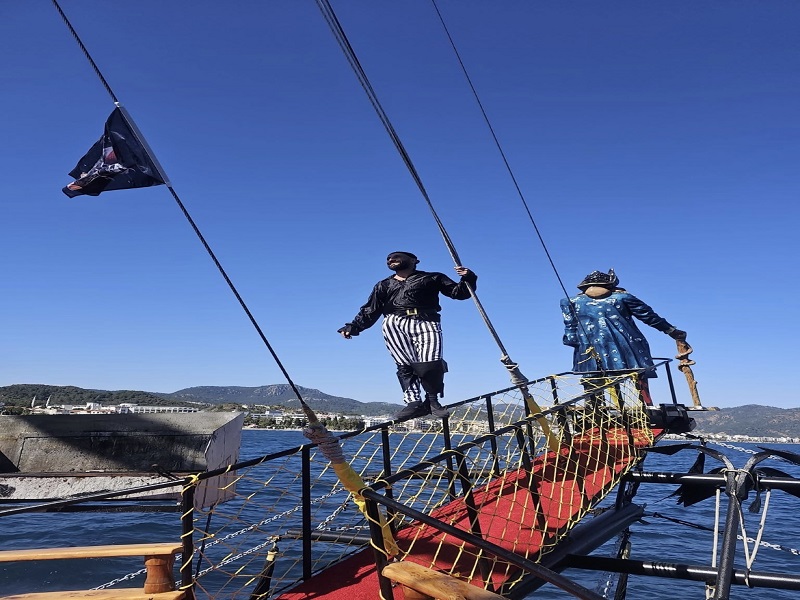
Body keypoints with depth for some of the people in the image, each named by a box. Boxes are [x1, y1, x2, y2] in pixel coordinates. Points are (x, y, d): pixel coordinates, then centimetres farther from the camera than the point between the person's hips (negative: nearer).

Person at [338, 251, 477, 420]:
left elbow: (458, 292, 14)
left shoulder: (432, 278, 20)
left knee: (430, 364, -19)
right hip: (394, 324, 3)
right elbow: (370, 311, 26)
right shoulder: (383, 285, 28)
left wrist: (468, 279, -5)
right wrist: (353, 327, 14)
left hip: (425, 323, -2)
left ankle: (432, 400, -5)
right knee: (405, 365, -12)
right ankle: (413, 403, -13)